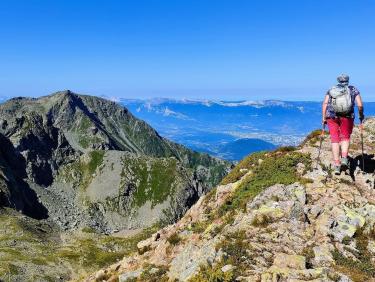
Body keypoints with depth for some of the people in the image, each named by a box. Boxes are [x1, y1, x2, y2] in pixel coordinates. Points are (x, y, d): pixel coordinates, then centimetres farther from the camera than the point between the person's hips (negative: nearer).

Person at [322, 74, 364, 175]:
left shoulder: (331, 90, 15)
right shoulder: (354, 90, 12)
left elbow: (325, 103, 3)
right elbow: (360, 105, 3)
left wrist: (324, 118, 6)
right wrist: (361, 116, 19)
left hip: (332, 117, 1)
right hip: (347, 117, -1)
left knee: (334, 140, 5)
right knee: (345, 138, 14)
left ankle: (337, 164, 3)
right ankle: (344, 158, -9)